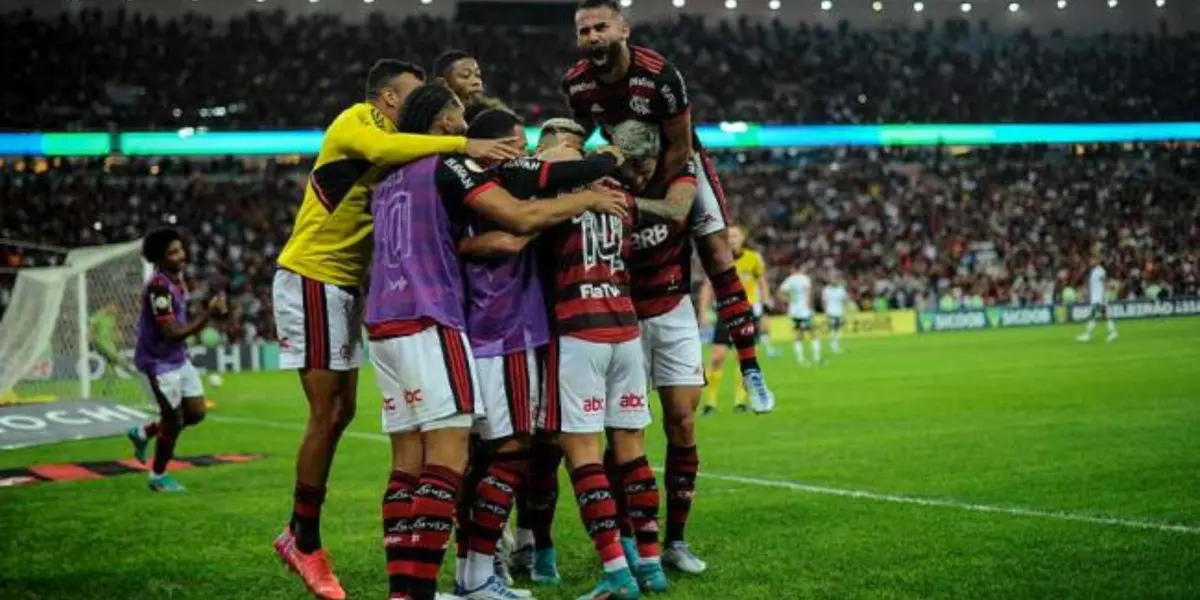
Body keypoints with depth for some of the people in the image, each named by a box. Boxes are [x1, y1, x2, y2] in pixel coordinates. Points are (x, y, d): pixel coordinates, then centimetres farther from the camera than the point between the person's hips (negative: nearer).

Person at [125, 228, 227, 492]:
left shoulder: (178, 279, 3)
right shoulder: (158, 287, -25)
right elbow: (171, 333, -27)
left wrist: (210, 312, -2)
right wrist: (209, 314, -27)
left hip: (179, 358, 9)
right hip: (159, 361, -9)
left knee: (196, 413, 12)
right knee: (174, 419, -1)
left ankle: (143, 433, 33)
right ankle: (158, 476, 21)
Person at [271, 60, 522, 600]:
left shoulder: (392, 143, 14)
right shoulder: (356, 121, -11)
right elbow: (381, 149, -35)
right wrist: (462, 144, -36)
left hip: (345, 284, 9)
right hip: (311, 279, -9)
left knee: (342, 411, 12)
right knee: (326, 414, -6)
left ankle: (298, 534, 22)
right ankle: (305, 544, 5)